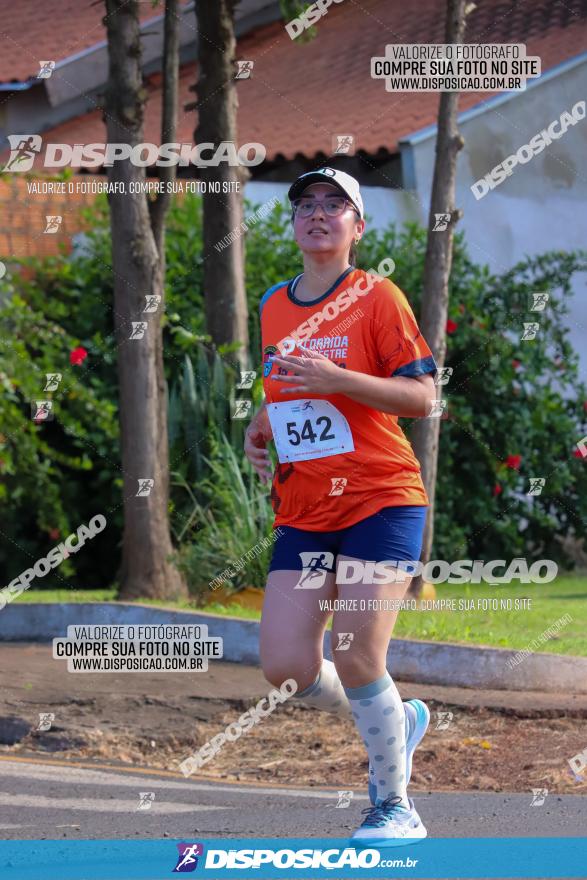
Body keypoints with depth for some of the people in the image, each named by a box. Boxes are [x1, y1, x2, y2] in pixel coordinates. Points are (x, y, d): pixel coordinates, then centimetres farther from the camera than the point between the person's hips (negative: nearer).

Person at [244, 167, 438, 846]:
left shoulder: (377, 297, -4)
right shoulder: (273, 307, 14)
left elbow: (422, 396, -8)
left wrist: (338, 379, -19)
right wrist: (258, 431, 10)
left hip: (381, 501, -6)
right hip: (302, 511, 6)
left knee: (357, 661, -13)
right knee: (286, 666, -6)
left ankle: (394, 806, 7)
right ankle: (394, 722, 23)